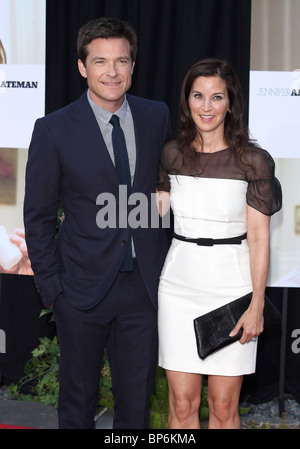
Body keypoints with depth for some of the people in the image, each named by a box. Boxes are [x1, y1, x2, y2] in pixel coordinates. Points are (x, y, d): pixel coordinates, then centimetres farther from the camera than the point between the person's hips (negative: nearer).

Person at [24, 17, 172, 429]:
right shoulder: (53, 130, -8)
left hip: (145, 284, 3)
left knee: (137, 398, 14)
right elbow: (38, 215, -3)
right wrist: (50, 286, -5)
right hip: (84, 285, -2)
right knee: (78, 396, 14)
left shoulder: (157, 116, 1)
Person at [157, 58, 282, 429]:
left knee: (224, 406, 4)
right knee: (182, 402, 5)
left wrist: (257, 305, -9)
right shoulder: (172, 154, 4)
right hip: (179, 284, 3)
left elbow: (258, 237, -6)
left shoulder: (253, 161, -6)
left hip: (231, 284, -2)